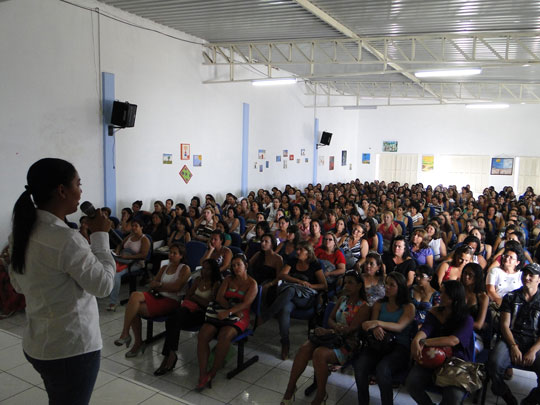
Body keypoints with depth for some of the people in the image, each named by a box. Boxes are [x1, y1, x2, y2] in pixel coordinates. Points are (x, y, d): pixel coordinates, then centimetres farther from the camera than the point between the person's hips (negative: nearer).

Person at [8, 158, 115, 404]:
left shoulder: (21, 233, 1)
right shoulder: (66, 239, -26)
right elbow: (104, 284, -17)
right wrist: (100, 235, -10)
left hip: (37, 344, 8)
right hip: (72, 348, -8)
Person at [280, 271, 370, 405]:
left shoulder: (363, 307, -5)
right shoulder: (342, 300, 16)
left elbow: (351, 330, -14)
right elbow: (330, 319, 13)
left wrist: (328, 331, -23)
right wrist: (336, 327, -12)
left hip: (347, 344, -6)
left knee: (319, 353, -33)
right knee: (304, 348, -23)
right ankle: (290, 389, -17)